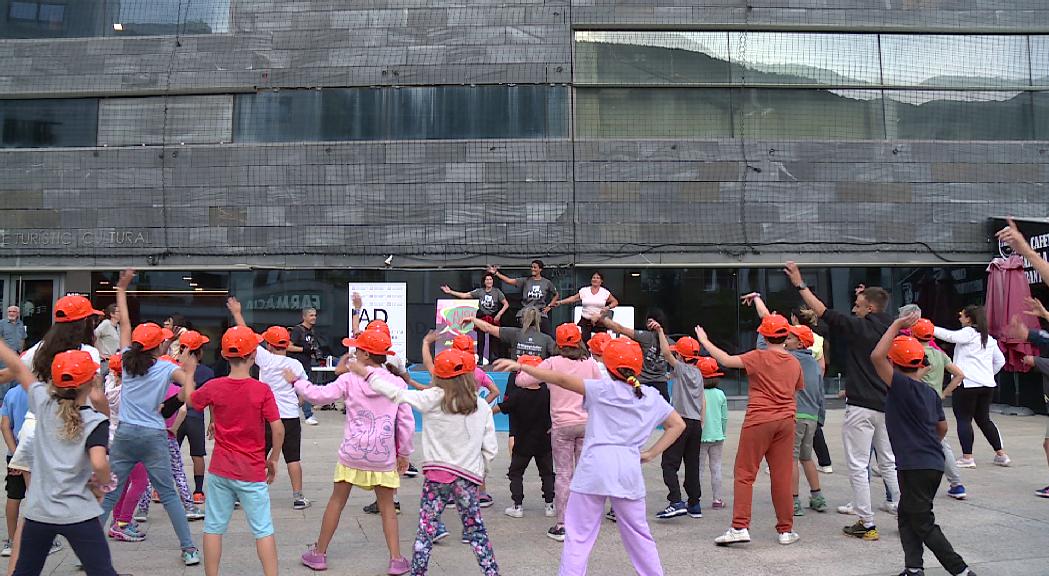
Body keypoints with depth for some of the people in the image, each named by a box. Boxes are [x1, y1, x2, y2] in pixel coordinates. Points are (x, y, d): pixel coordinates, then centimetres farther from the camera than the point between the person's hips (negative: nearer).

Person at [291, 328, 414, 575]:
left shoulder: (349, 380, -7)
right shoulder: (397, 383, -4)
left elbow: (318, 395, -5)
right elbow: (406, 422, -1)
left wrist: (296, 381, 12)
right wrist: (404, 453, 11)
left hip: (352, 453, 0)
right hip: (383, 457, 0)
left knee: (336, 501, 16)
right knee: (387, 507, 11)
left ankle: (319, 553, 27)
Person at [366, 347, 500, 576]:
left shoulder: (434, 399, -7)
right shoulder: (483, 407, 1)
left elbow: (398, 393, -3)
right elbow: (490, 448, 2)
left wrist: (367, 373, 8)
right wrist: (480, 471, 18)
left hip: (437, 474, -2)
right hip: (468, 476, 2)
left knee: (426, 528, 5)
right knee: (475, 529, 13)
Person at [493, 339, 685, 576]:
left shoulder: (603, 389, 0)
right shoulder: (651, 397, 12)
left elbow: (562, 380, -7)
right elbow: (678, 425, 17)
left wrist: (521, 366, -6)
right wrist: (651, 453, 14)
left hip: (595, 467, -3)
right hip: (629, 468, 4)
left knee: (579, 535, 2)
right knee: (638, 533, 19)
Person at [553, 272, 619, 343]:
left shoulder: (605, 292, 4)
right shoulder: (584, 291, 6)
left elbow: (615, 302, 11)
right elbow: (573, 298, 6)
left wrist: (608, 307, -8)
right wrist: (560, 302, -2)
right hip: (585, 322, 1)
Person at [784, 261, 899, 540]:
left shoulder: (858, 327, -10)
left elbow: (823, 311, -7)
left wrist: (800, 284, 1)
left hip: (861, 406, -7)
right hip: (886, 405, 7)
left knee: (858, 466, 0)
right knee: (888, 463, 17)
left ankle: (866, 523, 2)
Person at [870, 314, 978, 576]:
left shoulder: (901, 385, -15)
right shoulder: (930, 392, 10)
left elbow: (876, 356, -28)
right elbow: (942, 427, 17)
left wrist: (897, 325, -22)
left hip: (915, 466, -9)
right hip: (933, 463, 9)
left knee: (923, 523, 2)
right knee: (907, 516, 18)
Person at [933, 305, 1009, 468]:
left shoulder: (968, 333, -6)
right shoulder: (989, 338, 18)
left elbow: (950, 336, -23)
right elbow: (1000, 360, 22)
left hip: (966, 383, -8)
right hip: (987, 384, 8)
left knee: (963, 419, -2)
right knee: (984, 419, 18)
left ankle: (967, 457, -5)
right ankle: (1001, 454, 18)